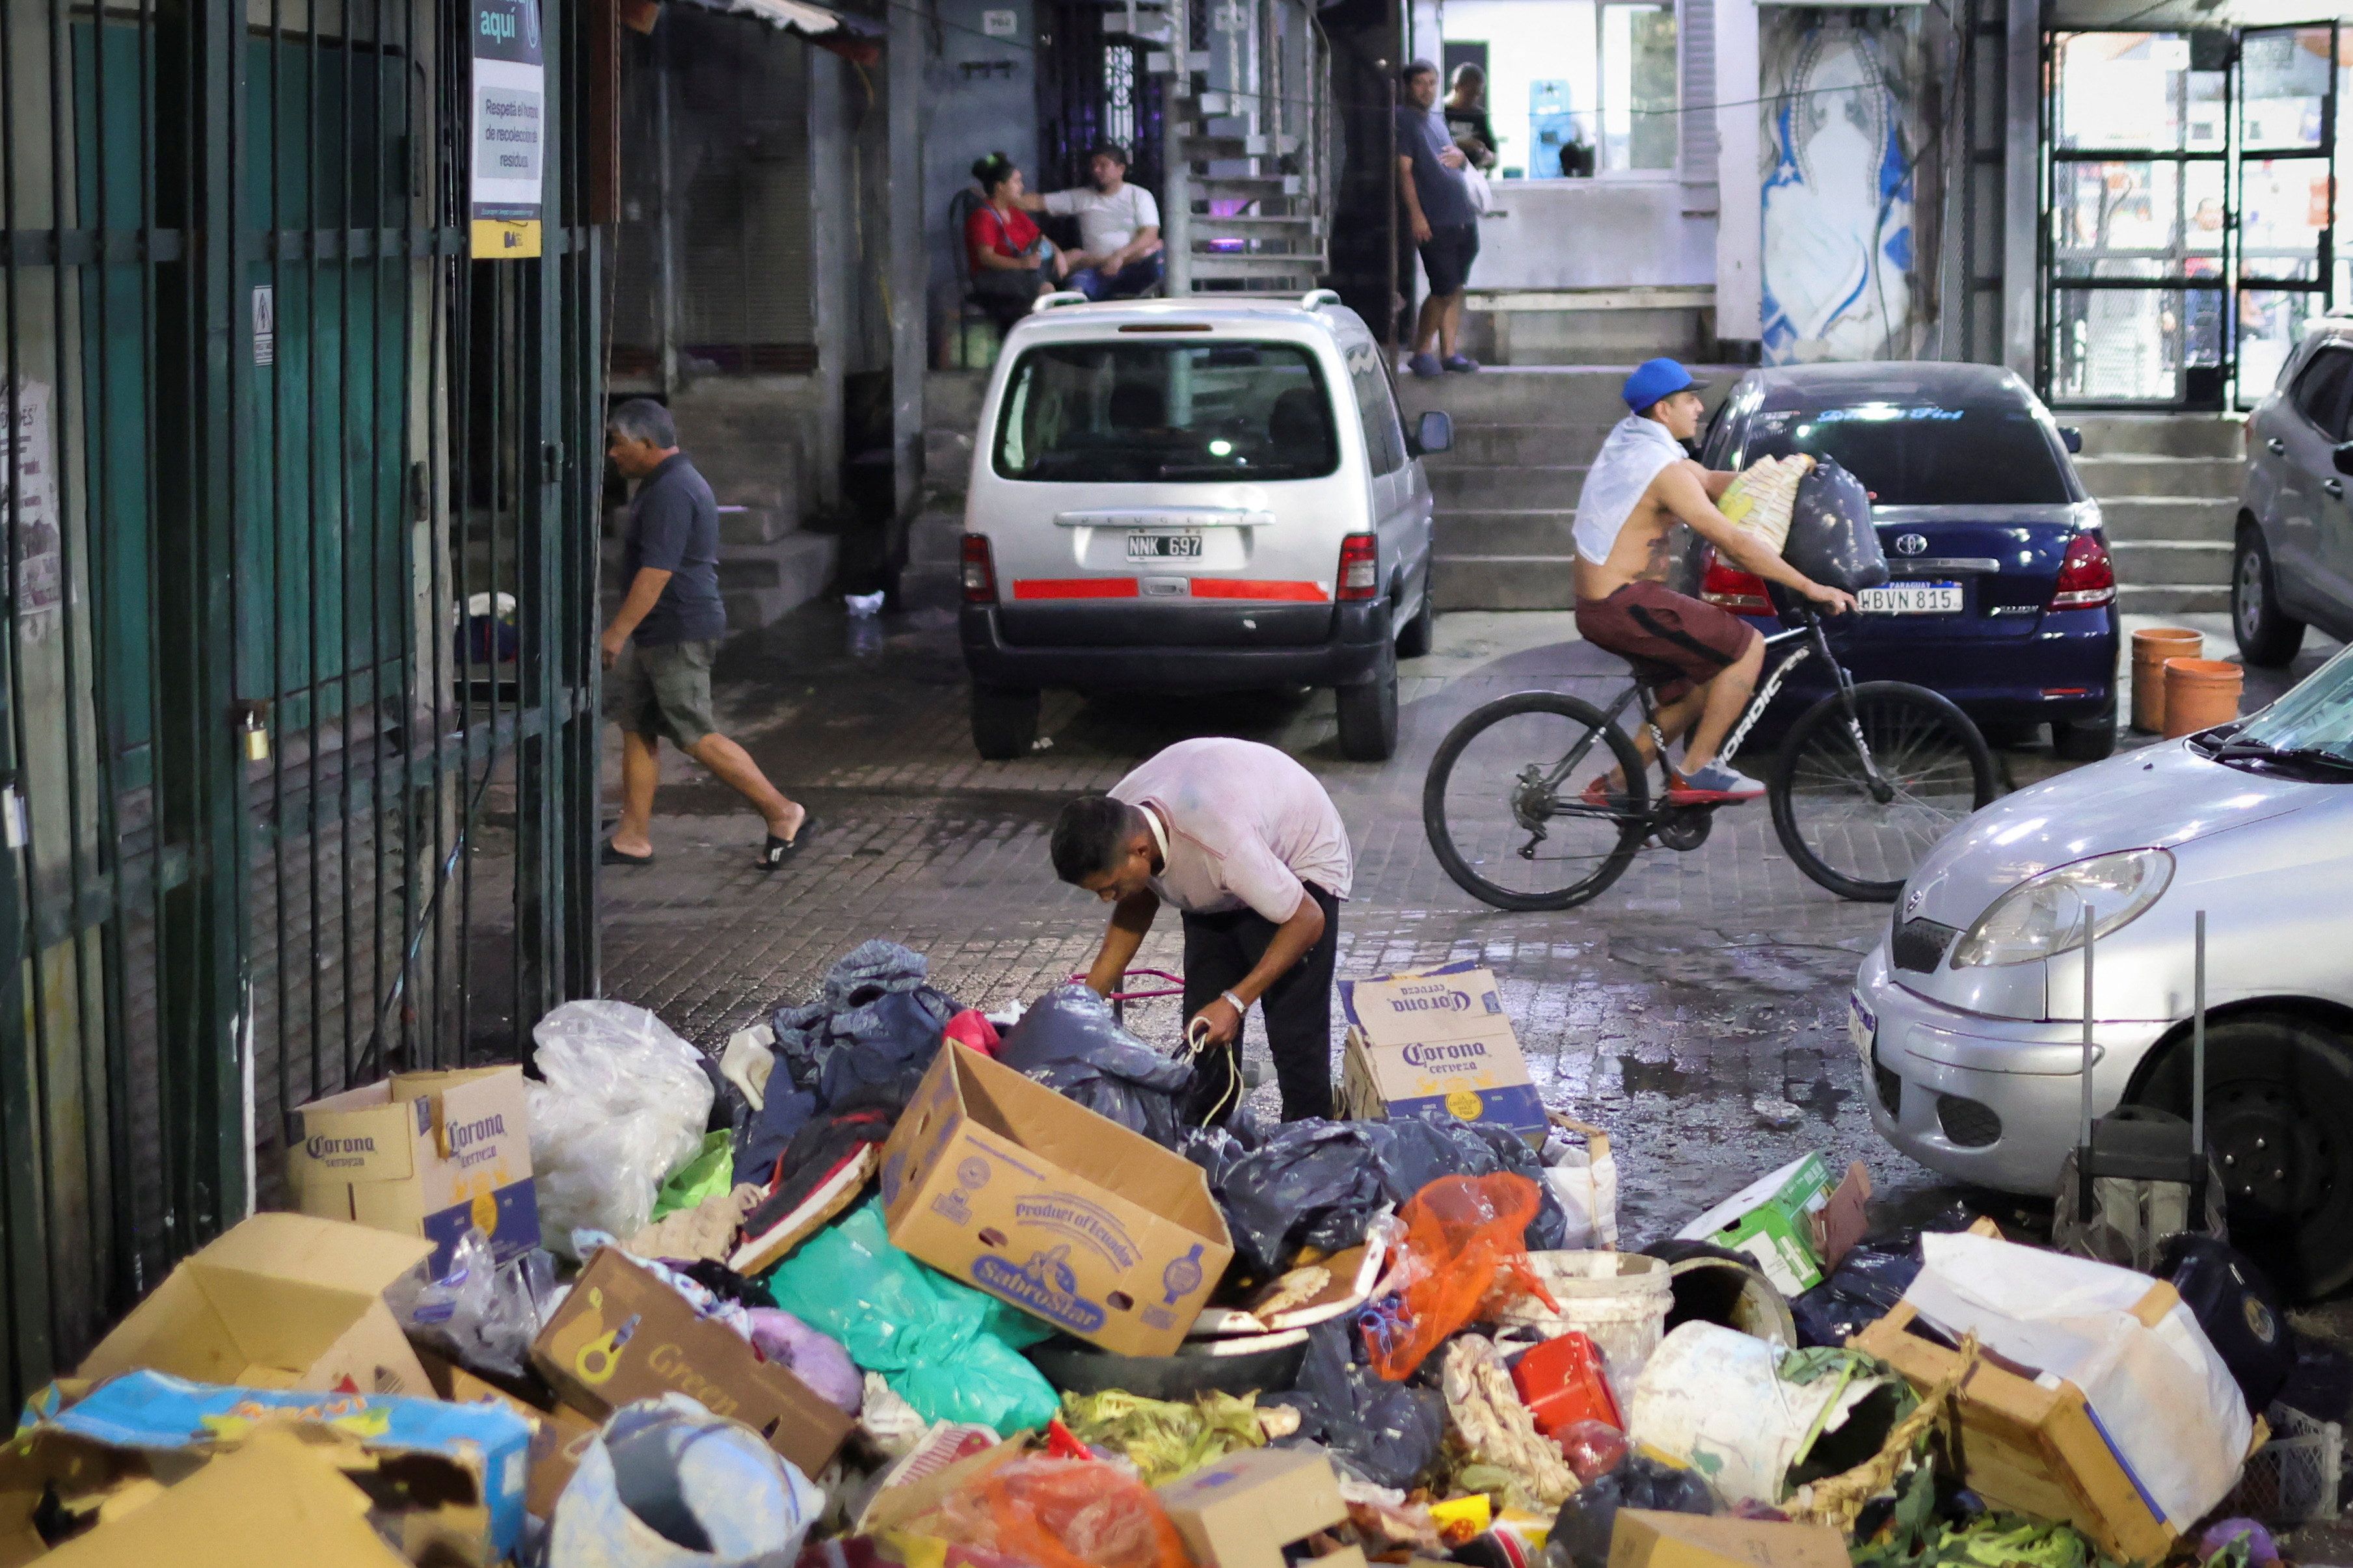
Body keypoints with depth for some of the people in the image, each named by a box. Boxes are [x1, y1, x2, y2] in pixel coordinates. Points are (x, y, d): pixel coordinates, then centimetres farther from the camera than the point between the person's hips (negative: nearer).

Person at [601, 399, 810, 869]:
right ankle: (632, 838, 12)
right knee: (636, 727, 9)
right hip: (656, 635, 11)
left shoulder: (672, 491, -19)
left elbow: (656, 571, -25)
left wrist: (618, 631, -25)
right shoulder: (665, 483, 16)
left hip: (680, 633, -11)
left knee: (696, 736, -8)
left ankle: (782, 813, -1)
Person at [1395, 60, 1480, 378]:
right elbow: (1404, 169, -11)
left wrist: (1460, 157, 4)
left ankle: (1448, 353, 14)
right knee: (1445, 289, -11)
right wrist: (1416, 213, -19)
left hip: (1463, 217, 8)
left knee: (1455, 289, 9)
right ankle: (1421, 352, 1)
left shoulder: (1438, 119, 19)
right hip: (1433, 221, -8)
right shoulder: (1403, 120, -4)